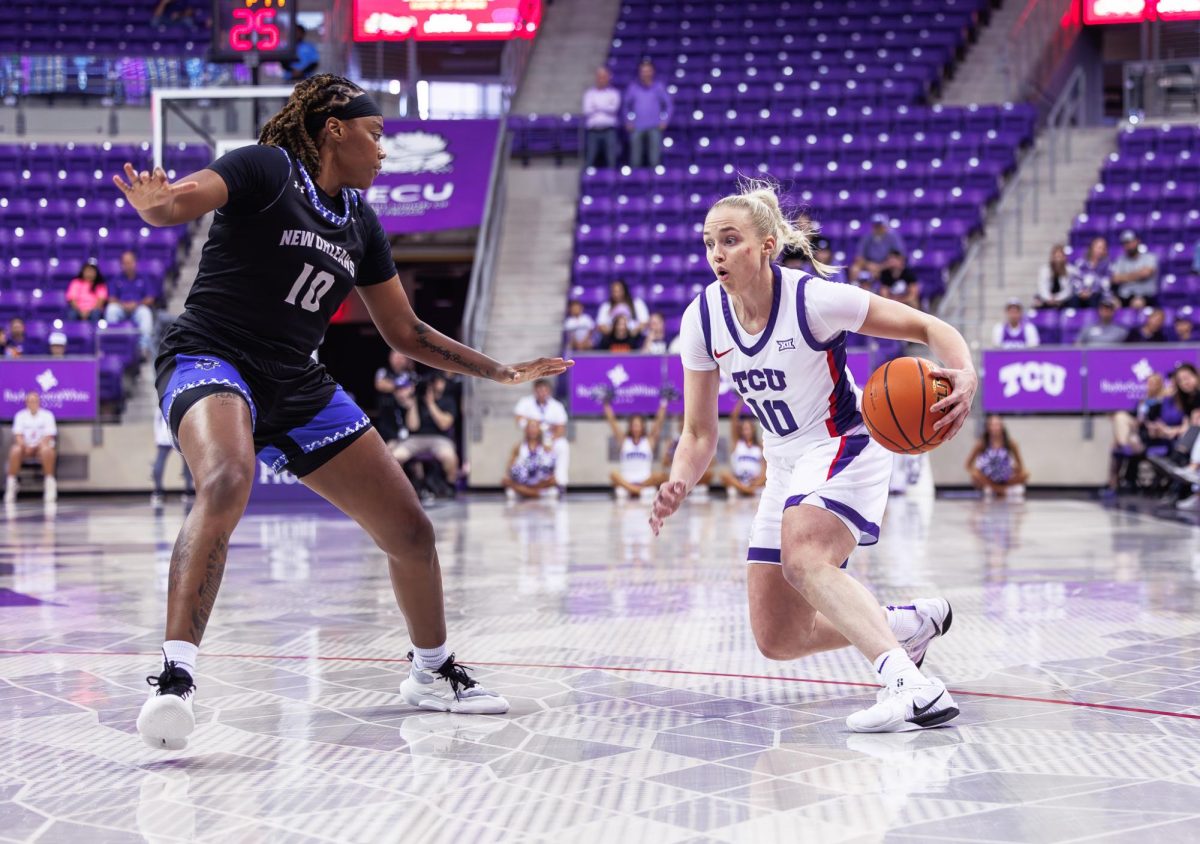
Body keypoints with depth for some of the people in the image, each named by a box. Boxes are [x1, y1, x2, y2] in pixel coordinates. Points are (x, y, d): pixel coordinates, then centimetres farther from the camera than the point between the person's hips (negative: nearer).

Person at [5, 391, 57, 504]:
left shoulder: (47, 415, 4)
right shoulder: (20, 415, 9)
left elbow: (49, 436, -4)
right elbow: (18, 434, 1)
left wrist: (39, 445, -20)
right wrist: (24, 446, -19)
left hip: (41, 446, -1)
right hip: (25, 448, 1)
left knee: (47, 450, -38)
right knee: (15, 450, -33)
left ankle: (50, 484, -33)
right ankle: (11, 484, -29)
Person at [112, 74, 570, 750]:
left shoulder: (361, 222, 14)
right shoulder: (264, 169, -6)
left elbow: (406, 332, 22)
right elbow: (178, 202, -23)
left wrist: (502, 372, 21)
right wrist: (154, 203, -48)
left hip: (299, 389, 7)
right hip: (212, 361, -7)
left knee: (410, 530, 6)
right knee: (227, 481, -40)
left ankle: (432, 672, 30)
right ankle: (176, 678, -39)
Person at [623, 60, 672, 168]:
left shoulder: (659, 87, 5)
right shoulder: (633, 87, 7)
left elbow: (668, 105, 13)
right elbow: (627, 105, 18)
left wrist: (665, 121, 3)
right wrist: (628, 121, 9)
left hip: (654, 127, -1)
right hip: (637, 127, 1)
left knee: (655, 156, -9)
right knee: (635, 156, -2)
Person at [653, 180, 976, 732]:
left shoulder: (814, 299, -20)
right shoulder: (702, 319, -6)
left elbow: (927, 327, -14)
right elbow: (699, 433, 2)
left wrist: (966, 376, -35)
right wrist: (677, 487, -19)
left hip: (844, 446, -7)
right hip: (786, 467, 7)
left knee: (803, 558, -38)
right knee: (778, 640, 7)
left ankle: (911, 687, -48)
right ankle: (912, 622, 25)